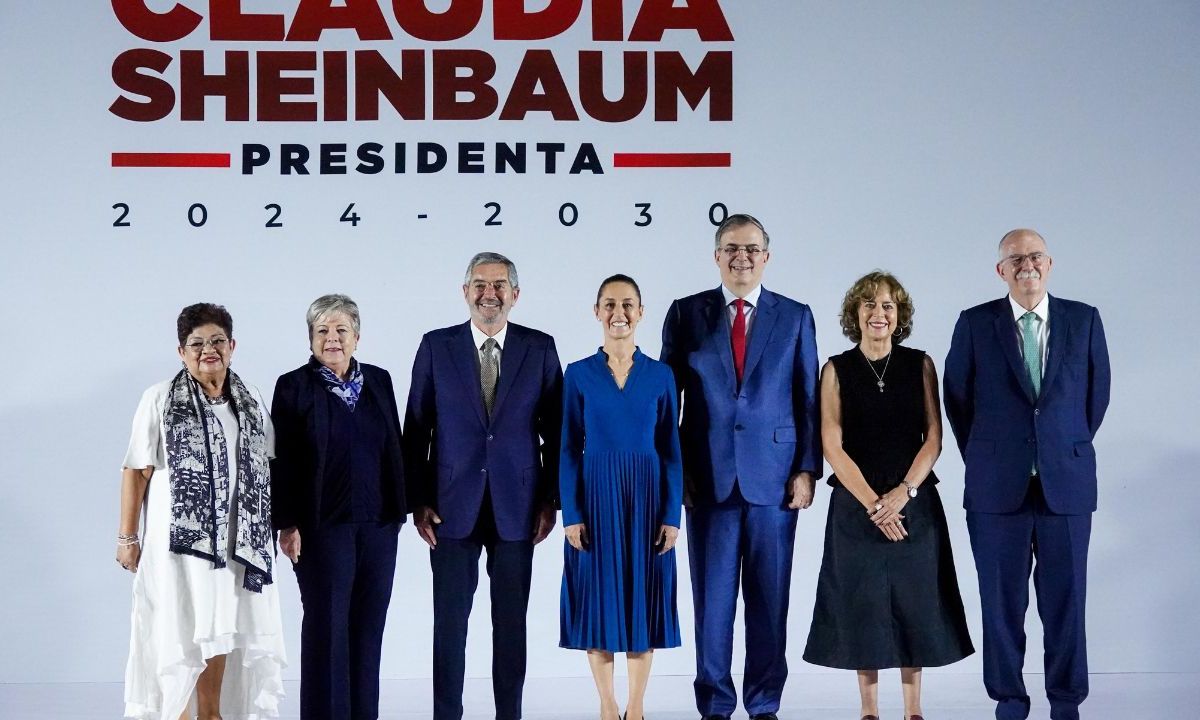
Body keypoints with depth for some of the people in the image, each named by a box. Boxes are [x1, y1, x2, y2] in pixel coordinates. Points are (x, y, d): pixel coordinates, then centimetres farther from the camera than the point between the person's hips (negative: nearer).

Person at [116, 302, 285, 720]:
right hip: (179, 536, -4)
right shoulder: (160, 400, -4)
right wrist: (127, 537, -6)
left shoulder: (251, 402, 10)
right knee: (179, 629, -2)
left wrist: (280, 526, 8)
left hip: (234, 539, 4)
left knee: (220, 628, 8)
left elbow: (266, 467, 14)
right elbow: (136, 471, -4)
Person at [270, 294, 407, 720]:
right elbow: (281, 462, -5)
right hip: (324, 526, -4)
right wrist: (287, 524, -10)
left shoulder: (378, 381, 10)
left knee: (368, 626, 7)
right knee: (326, 626, 0)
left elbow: (394, 449, 13)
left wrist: (398, 510, 9)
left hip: (378, 524, 4)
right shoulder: (294, 386, -2)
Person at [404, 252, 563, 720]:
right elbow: (416, 430, 3)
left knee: (511, 622, 7)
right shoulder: (436, 347, 2)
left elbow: (555, 430, 5)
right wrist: (419, 501, -2)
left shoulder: (539, 349, 3)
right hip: (453, 506, 0)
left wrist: (551, 499, 1)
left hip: (517, 508, 1)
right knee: (449, 620, 3)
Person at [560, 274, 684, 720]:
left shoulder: (661, 376, 3)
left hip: (645, 498, 1)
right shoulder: (579, 374, 1)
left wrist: (672, 515, -4)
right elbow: (569, 450, 0)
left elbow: (671, 450, 3)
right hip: (596, 497, -1)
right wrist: (571, 514, -8)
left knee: (644, 598, 4)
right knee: (598, 598, 3)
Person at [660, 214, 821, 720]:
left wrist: (807, 469, -2)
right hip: (708, 479, 0)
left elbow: (809, 400, 6)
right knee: (712, 598, 3)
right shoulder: (686, 314, 6)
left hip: (773, 479, 0)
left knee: (769, 598, 5)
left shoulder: (795, 317, 7)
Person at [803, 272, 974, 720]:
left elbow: (933, 438, 1)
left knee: (914, 604, 3)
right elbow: (832, 446, -5)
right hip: (856, 505, -1)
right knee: (863, 605, 2)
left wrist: (903, 492, -12)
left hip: (914, 504, 1)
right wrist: (873, 503, -12)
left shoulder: (920, 365, 3)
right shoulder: (837, 370, 0)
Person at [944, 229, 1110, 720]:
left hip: (1067, 485, 1)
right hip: (997, 489, -1)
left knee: (1065, 600, 5)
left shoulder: (1084, 321, 4)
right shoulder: (975, 324, 1)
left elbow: (1097, 394, 12)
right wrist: (985, 460, 10)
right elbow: (957, 399, 8)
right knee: (1002, 601, 5)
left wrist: (1069, 451, 13)